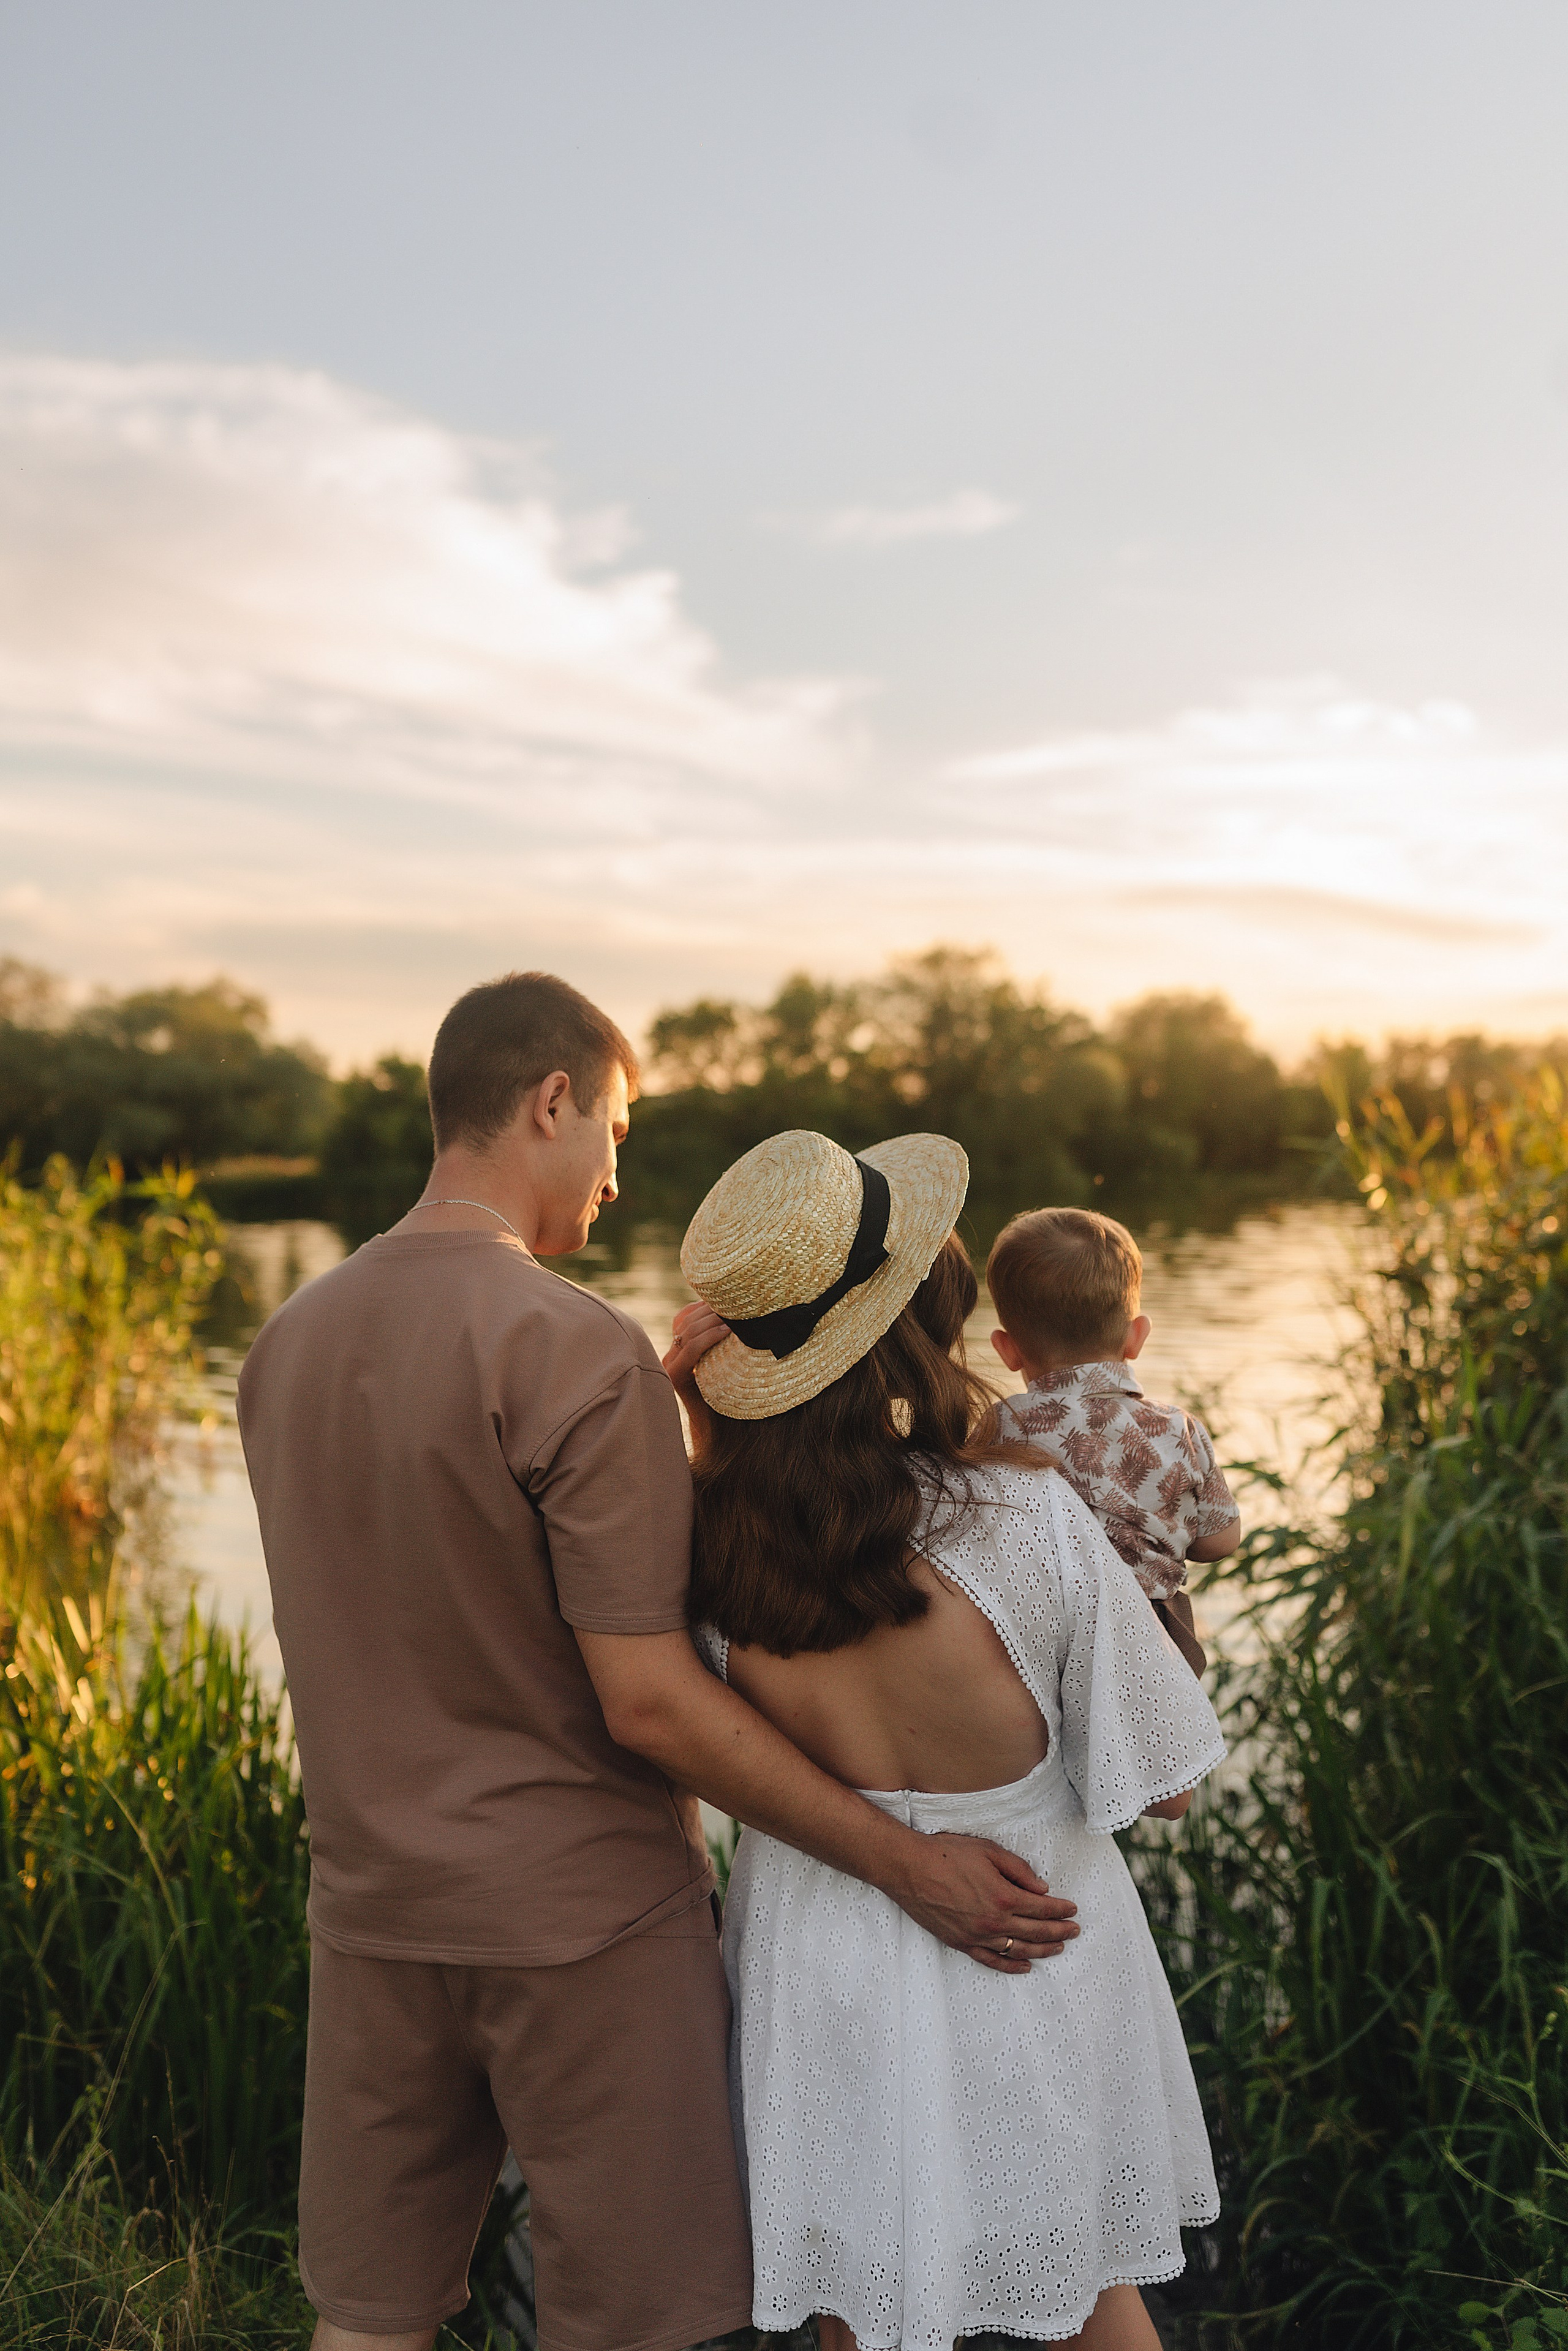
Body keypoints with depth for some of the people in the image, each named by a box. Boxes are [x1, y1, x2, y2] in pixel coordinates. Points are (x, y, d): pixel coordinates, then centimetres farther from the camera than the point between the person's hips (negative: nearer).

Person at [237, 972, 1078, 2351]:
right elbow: (646, 1701, -22)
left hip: (371, 1905, 7)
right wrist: (909, 1864, -15)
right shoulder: (582, 1352, -20)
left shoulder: (289, 1341, 2)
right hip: (580, 1922, -6)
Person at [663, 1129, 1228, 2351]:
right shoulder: (1030, 1518, -28)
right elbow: (1164, 1786, -16)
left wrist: (665, 1397, -8)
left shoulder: (712, 1539, -20)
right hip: (1029, 1963, -1)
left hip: (824, 1964, 2)